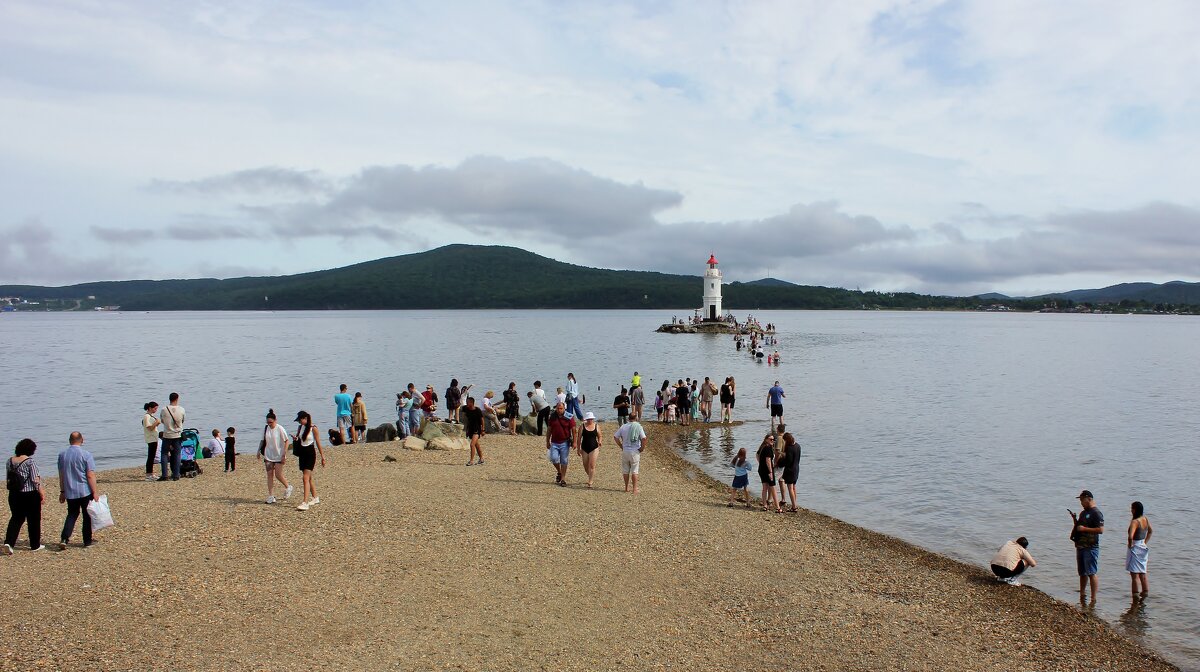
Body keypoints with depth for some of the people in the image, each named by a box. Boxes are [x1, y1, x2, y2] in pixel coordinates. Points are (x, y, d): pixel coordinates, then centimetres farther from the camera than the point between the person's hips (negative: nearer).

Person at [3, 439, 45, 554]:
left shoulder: (10, 461, 3)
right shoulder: (30, 462, -15)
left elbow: (8, 479, 11)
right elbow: (35, 480, -16)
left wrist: (13, 491, 21)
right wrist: (42, 493, -8)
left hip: (14, 495, 5)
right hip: (30, 495, -5)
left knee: (16, 518, 14)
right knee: (33, 520, 8)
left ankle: (8, 543, -4)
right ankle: (35, 545, 17)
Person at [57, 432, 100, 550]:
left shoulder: (62, 455, 3)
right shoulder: (86, 455, -12)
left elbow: (61, 476, 10)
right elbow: (90, 476, -14)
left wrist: (62, 491, 18)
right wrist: (95, 492, -10)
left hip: (70, 492, 4)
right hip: (85, 491, -4)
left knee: (72, 515, 16)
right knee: (87, 516, 9)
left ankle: (64, 539, 0)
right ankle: (87, 541, 15)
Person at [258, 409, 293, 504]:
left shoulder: (280, 429, -11)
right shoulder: (265, 429, 2)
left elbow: (286, 441, -8)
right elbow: (263, 441, 15)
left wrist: (284, 455, -12)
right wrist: (259, 451, 8)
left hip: (279, 456, -4)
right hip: (268, 456, 4)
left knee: (278, 475, -5)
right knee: (269, 475, 1)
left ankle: (288, 487, 23)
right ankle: (271, 496, 4)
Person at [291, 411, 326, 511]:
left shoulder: (313, 428, -11)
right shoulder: (300, 428, 8)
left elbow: (318, 443, -7)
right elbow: (298, 440, 19)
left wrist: (322, 457, -5)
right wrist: (295, 439, -5)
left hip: (310, 454, -7)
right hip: (302, 454, 7)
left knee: (305, 478, -16)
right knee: (308, 478, 16)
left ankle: (305, 503, -21)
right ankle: (315, 498, 32)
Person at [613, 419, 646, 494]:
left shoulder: (623, 426, 1)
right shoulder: (638, 427, -9)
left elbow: (615, 437, 3)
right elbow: (644, 438, -18)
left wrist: (621, 446, 8)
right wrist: (642, 448, -5)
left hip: (625, 451, 2)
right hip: (635, 452, -2)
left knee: (625, 470, 14)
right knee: (634, 471, 4)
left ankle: (627, 488, 22)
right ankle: (635, 489, 5)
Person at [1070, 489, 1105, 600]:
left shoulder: (1096, 513, -11)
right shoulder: (1083, 513, 16)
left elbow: (1101, 530, -19)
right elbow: (1078, 527, 24)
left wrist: (1084, 529, -18)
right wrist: (1074, 519, 7)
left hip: (1091, 548, -9)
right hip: (1080, 546, 9)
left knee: (1091, 573, -7)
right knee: (1082, 573, 13)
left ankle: (1093, 599, -4)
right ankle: (1081, 596, 20)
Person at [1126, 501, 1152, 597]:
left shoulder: (1135, 522, -23)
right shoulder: (1145, 519, 3)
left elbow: (1130, 536, -36)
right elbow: (1151, 531, 23)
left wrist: (1130, 544, -17)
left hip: (1135, 549, -8)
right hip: (1143, 548, 8)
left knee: (1134, 575, -1)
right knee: (1142, 574, 18)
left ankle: (1135, 599, 2)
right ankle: (1145, 593, 23)